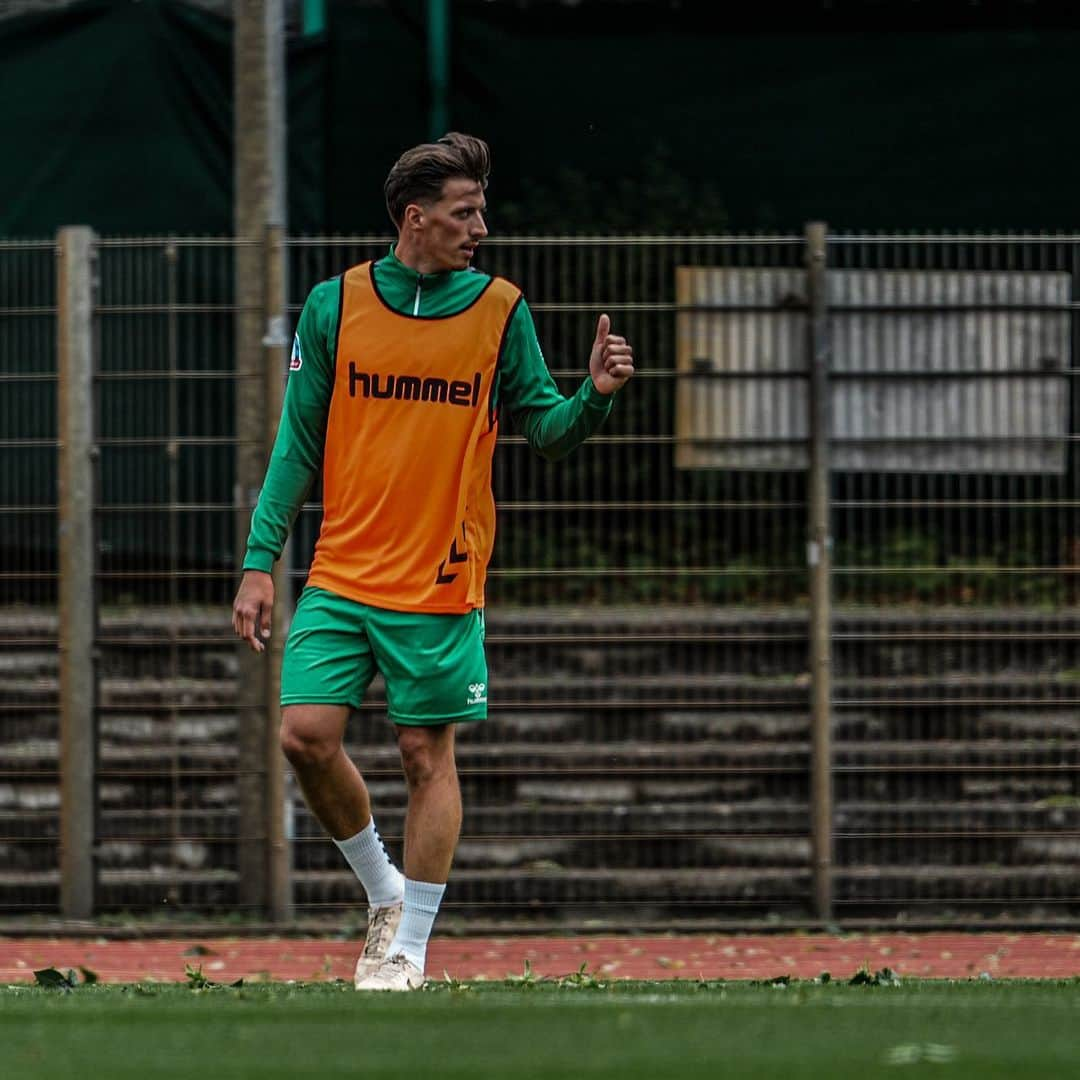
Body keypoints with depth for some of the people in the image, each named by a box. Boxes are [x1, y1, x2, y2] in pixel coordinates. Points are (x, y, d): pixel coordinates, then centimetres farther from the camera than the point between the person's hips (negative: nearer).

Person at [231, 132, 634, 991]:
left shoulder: (500, 311, 0)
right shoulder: (335, 305, 2)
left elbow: (547, 431, 3)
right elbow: (298, 444, 6)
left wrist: (593, 397, -19)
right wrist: (261, 562, 2)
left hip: (442, 588, -1)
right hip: (341, 576, 1)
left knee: (428, 757, 0)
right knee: (307, 736, -8)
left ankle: (409, 950, 10)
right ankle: (383, 893, 15)